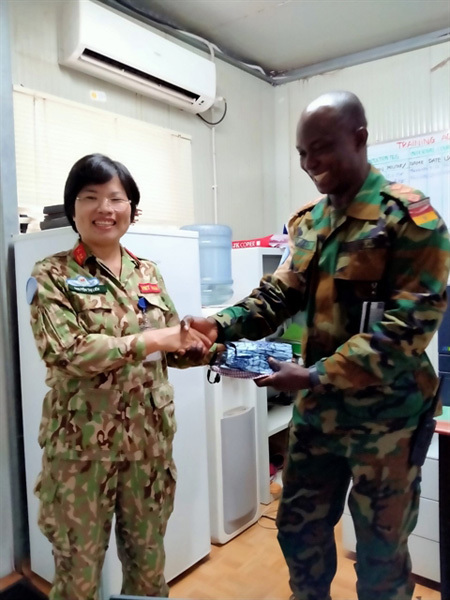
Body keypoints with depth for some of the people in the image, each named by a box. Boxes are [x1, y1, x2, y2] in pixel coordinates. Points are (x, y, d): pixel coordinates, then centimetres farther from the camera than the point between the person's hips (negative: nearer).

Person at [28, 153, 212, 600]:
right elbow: (64, 351, -19)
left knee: (148, 556, 19)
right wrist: (149, 340, -22)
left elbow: (170, 348, 11)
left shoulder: (148, 273, 7)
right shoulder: (51, 275, -6)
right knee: (80, 563, 12)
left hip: (149, 434, 4)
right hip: (83, 439, -4)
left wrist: (199, 345, -10)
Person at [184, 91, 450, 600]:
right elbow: (279, 294, 6)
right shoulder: (307, 222, 8)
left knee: (380, 547, 14)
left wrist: (318, 374, -24)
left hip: (384, 413, -6)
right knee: (298, 526, 20)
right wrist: (222, 325, -12)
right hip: (316, 407, 6)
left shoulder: (409, 215, -13)